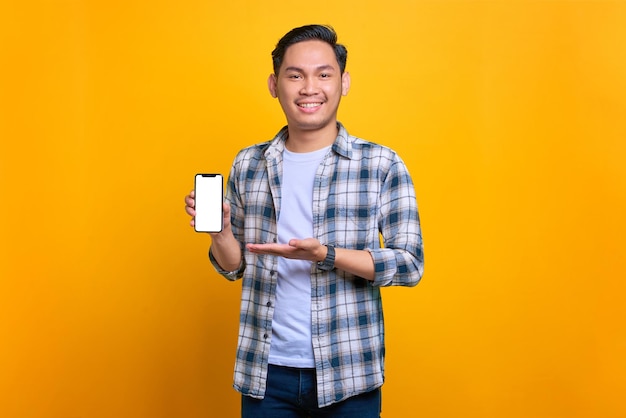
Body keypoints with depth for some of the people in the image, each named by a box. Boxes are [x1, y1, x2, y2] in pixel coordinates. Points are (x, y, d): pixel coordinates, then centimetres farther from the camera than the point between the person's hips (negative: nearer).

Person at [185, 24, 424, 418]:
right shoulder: (248, 165, 4)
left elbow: (410, 264, -8)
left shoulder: (382, 164, -6)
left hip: (347, 375, -2)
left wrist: (324, 254, -21)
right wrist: (218, 230, -10)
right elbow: (234, 267, 11)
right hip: (266, 371, 3)